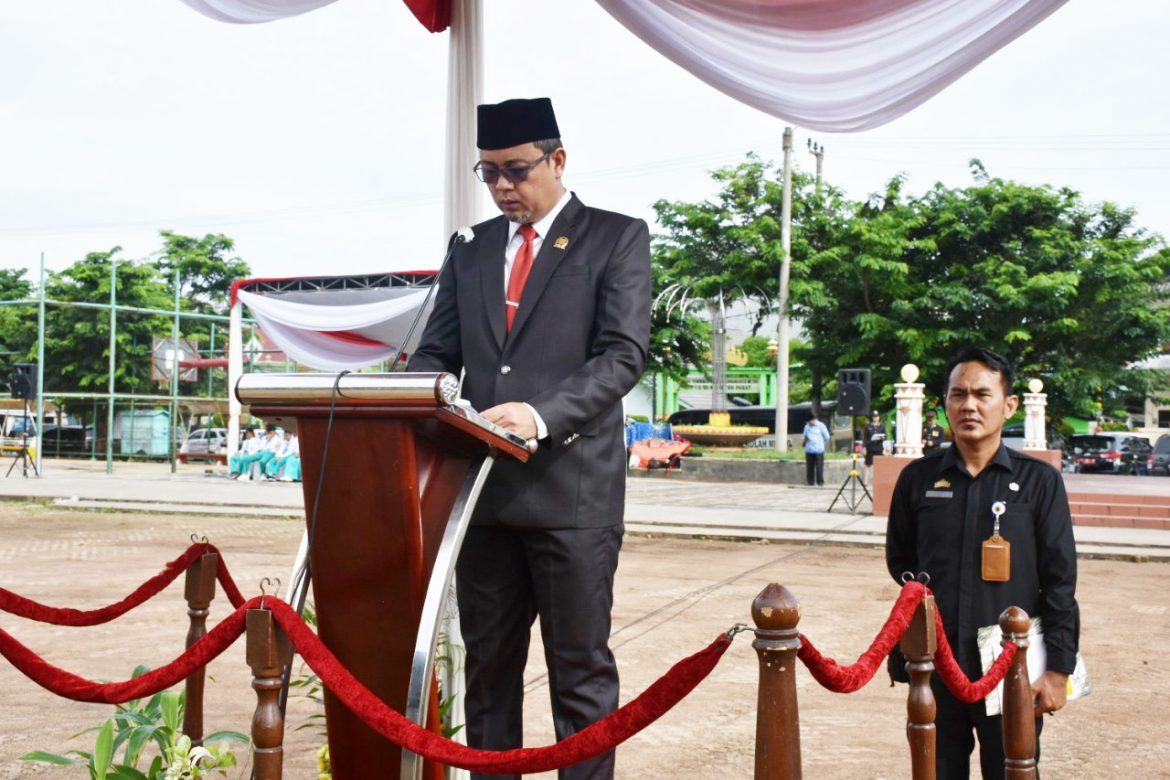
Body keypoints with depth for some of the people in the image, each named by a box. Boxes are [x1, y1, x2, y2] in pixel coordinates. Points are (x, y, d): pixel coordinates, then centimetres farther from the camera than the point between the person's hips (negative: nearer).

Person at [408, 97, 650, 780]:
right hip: (484, 483, 5)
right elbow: (436, 353, 15)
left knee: (580, 666, 2)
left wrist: (542, 415, -23)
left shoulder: (617, 238, 1)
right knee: (488, 661, 12)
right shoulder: (472, 250, 16)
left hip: (572, 485, -5)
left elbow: (624, 354, -9)